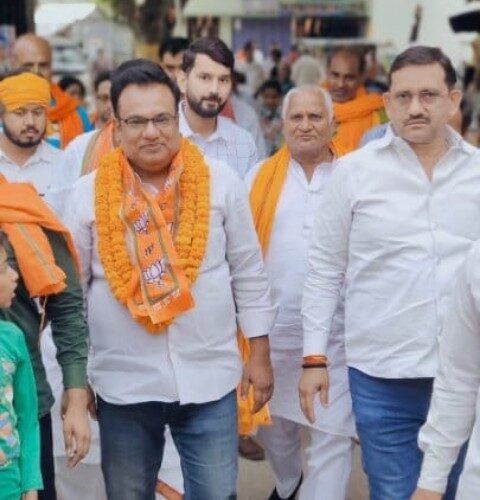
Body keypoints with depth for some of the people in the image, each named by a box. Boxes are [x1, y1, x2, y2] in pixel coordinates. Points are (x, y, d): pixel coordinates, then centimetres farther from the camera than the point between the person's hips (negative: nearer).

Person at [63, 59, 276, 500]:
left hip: (210, 379, 0)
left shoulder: (221, 181, -3)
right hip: (123, 385, 1)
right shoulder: (89, 193, -3)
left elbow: (249, 275, 4)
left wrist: (260, 355, 4)